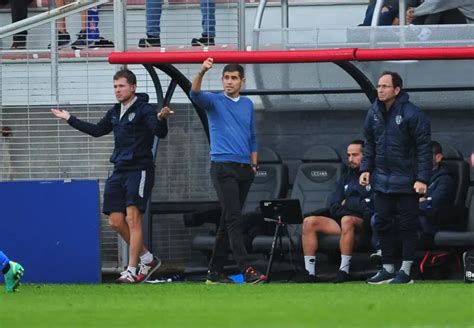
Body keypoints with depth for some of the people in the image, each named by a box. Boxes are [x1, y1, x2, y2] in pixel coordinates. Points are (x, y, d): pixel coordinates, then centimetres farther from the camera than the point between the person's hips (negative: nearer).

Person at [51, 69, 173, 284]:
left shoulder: (143, 110, -9)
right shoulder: (115, 112, 14)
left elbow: (160, 133, -22)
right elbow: (97, 130, 29)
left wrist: (161, 119, -44)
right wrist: (69, 119, 33)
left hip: (139, 170, -8)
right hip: (119, 170, 8)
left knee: (132, 218, -14)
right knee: (116, 221, 4)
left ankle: (132, 270, -13)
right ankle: (147, 260, 19)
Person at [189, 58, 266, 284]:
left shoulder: (248, 105, 15)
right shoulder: (214, 101, 1)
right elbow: (195, 94, -20)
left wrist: (254, 165, 13)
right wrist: (202, 72, -38)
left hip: (244, 169, 6)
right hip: (223, 167, -6)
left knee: (228, 222, 8)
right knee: (234, 219, -15)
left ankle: (215, 272, 13)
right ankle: (246, 270, -23)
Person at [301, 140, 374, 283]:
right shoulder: (345, 179, 21)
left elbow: (371, 207, -12)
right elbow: (334, 207, 11)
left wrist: (348, 204, -3)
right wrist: (360, 205, -4)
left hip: (364, 223, -7)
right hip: (343, 221, 7)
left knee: (347, 220, -39)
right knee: (309, 222, -12)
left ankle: (344, 270, -37)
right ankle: (309, 272, -19)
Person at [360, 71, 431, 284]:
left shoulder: (412, 114, -14)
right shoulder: (374, 113, 5)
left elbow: (424, 147, -14)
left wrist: (422, 179, -18)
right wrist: (366, 169, 3)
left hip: (405, 181, -6)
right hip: (382, 179, 6)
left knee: (407, 224, 0)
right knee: (382, 223, 8)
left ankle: (406, 270, 7)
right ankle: (388, 268, 18)